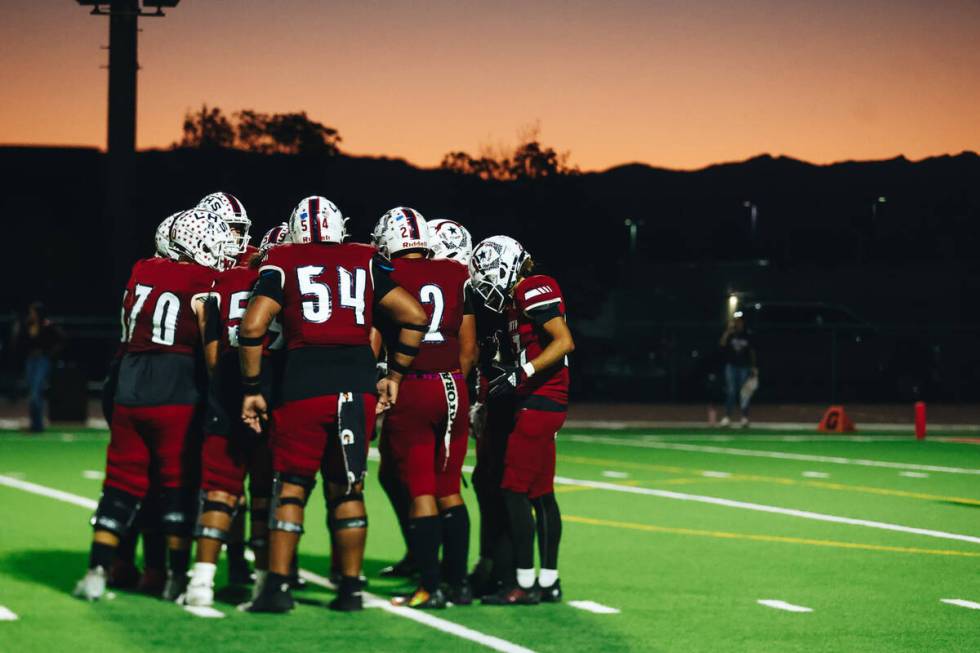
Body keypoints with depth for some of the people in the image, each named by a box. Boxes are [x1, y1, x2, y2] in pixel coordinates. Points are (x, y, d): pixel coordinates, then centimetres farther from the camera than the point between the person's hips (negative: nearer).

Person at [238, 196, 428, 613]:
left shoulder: (283, 264, 7)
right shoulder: (366, 262, 14)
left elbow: (252, 328, -4)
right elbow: (415, 317, 11)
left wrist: (252, 389, 4)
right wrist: (395, 375, 17)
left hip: (304, 386, -2)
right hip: (358, 386, 2)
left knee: (291, 486, 7)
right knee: (347, 489, 12)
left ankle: (277, 586, 1)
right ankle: (351, 589, 13)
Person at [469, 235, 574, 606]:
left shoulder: (534, 291, -12)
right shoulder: (520, 298, 17)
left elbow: (564, 342, -20)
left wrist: (520, 374, -23)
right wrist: (505, 371, 12)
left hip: (538, 404, -10)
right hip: (543, 405, 10)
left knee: (515, 489, -8)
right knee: (540, 493, 12)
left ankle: (525, 585, -8)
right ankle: (549, 582, 16)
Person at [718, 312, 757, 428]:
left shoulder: (748, 336, 3)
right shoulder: (730, 334, 1)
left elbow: (752, 352, 8)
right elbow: (722, 344, -16)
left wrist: (754, 367, 5)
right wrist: (728, 331, -23)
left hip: (744, 367, 0)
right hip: (731, 366, 0)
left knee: (744, 392, -1)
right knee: (730, 391, -1)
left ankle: (744, 417, 2)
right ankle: (727, 417, 0)